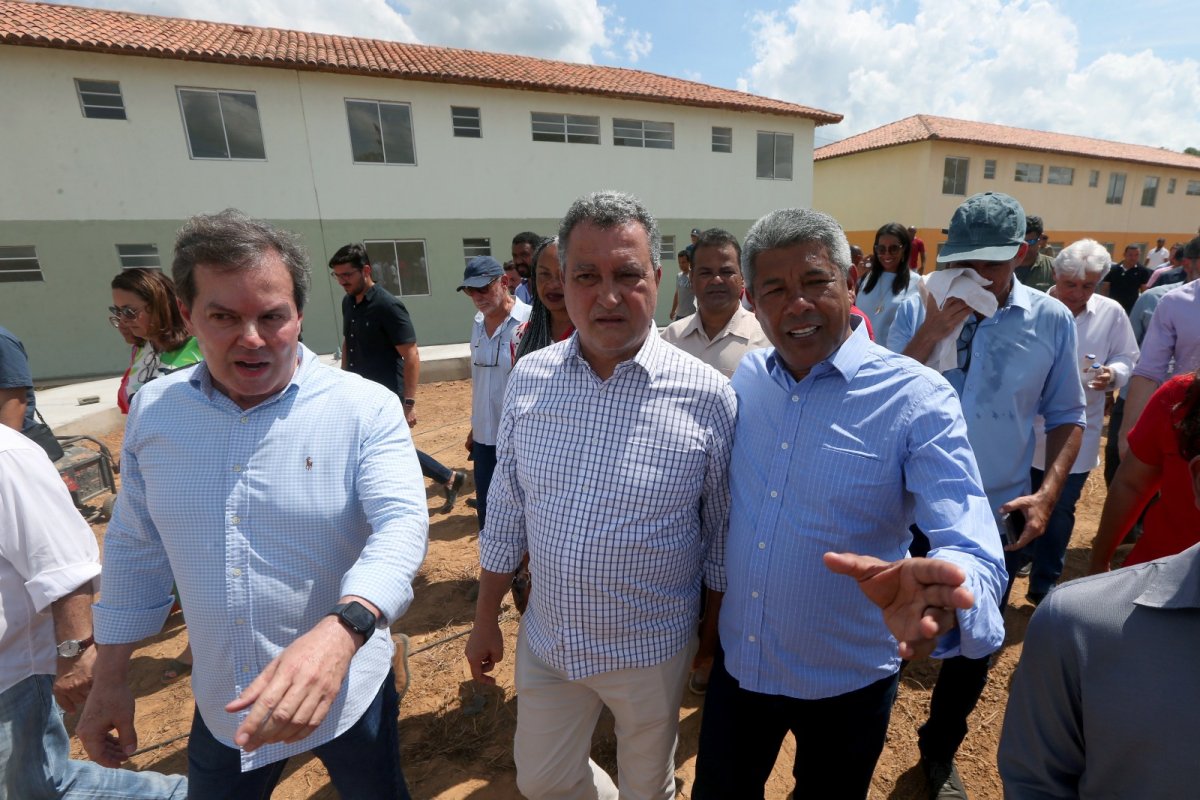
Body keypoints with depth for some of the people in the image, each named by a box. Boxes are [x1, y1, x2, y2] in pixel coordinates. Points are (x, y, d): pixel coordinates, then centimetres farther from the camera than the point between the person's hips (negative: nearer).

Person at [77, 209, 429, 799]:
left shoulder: (366, 409, -18)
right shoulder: (152, 410, -4)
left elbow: (401, 524, -28)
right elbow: (135, 549, 5)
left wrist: (340, 630, -45)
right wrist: (109, 678, 9)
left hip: (346, 689, -3)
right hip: (220, 703, 4)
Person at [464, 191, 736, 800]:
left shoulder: (707, 396, -18)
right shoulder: (528, 377, -10)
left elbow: (722, 527, -6)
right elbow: (508, 506, 0)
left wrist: (717, 629, 3)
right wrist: (485, 618, 6)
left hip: (652, 650, -2)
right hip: (545, 640, 3)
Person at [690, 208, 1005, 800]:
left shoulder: (917, 399, -18)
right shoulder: (746, 377, -5)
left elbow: (973, 552, -26)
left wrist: (940, 599, -48)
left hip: (845, 684, -3)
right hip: (736, 663, 3)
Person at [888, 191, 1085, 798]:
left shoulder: (1052, 320, -3)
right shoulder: (918, 310, -9)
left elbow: (1067, 415, 5)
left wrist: (1047, 493, -7)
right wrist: (933, 331, -25)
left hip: (999, 517, 2)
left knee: (973, 647, 19)